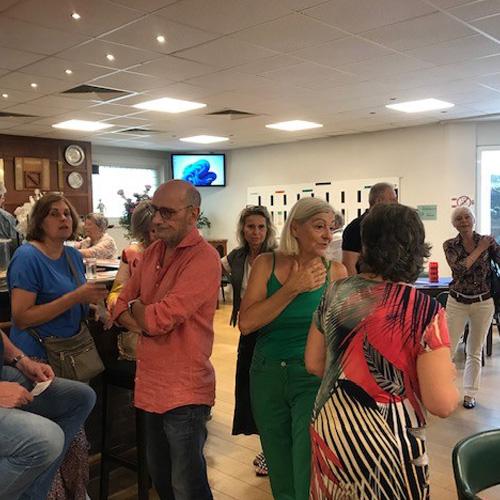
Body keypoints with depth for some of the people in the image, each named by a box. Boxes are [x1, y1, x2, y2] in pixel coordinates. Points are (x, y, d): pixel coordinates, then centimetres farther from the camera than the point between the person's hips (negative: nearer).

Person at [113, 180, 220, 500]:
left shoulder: (203, 258, -19)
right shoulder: (153, 252, 7)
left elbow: (159, 319, -24)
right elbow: (122, 307, 8)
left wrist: (137, 306, -2)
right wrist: (147, 323, -13)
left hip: (184, 389, -8)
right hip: (152, 383, 8)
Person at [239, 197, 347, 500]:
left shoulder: (335, 271, -6)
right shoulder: (267, 263, -5)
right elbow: (246, 324, -16)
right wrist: (293, 288, -20)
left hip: (314, 376, -2)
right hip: (267, 374, 2)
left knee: (308, 475, -1)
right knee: (280, 474, 18)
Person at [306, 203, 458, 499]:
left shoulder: (336, 293, -6)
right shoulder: (424, 311, -20)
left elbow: (314, 364, 3)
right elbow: (442, 404, -20)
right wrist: (448, 375, 0)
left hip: (328, 428, 4)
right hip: (386, 445, -4)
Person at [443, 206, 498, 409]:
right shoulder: (450, 245, -4)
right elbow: (459, 269, -18)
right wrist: (479, 249, -15)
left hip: (483, 303, 1)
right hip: (457, 302, -1)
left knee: (475, 351, 10)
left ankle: (470, 393, 22)